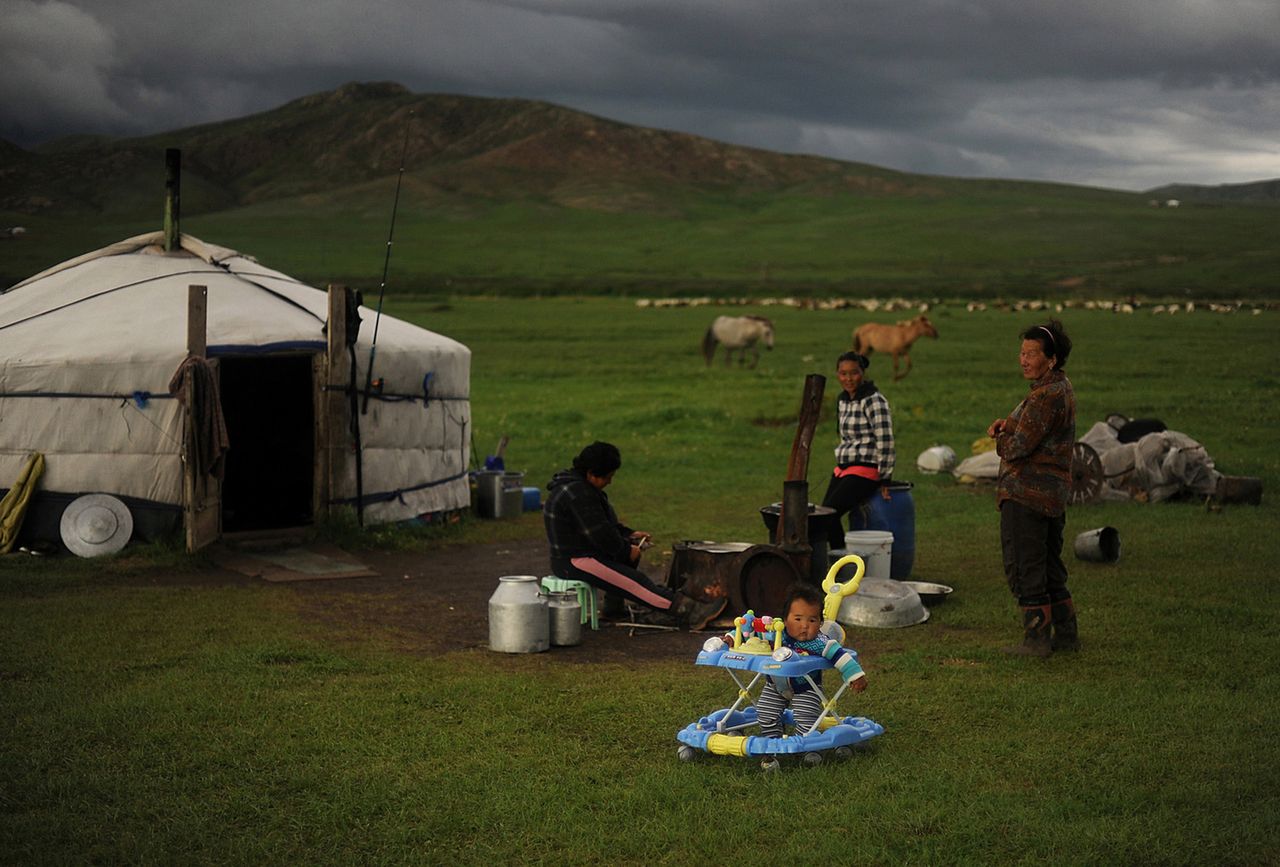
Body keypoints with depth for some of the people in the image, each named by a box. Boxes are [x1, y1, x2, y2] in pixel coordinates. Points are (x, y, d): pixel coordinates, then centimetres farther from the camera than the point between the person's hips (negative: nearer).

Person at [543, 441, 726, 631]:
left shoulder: (578, 485, 14)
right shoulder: (577, 493, -21)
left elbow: (606, 522, 23)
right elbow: (600, 534, -23)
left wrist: (629, 534, 10)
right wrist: (625, 551, -9)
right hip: (574, 562, -11)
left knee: (631, 552, 16)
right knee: (635, 581, -17)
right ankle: (688, 614, -20)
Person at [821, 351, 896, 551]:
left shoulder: (874, 400, -15)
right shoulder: (843, 400, 12)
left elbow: (885, 441, -18)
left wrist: (885, 479, -16)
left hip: (866, 471, -8)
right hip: (842, 469, 8)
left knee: (829, 514, -18)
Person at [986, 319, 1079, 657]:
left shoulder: (1047, 396, -20)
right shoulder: (1062, 388, 13)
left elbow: (1019, 447, -22)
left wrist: (1001, 439, 0)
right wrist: (1009, 424, 4)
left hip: (1026, 493, -10)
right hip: (1054, 492, 10)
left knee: (1024, 567, -2)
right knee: (1050, 567, 18)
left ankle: (1037, 638, 3)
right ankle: (1066, 634, 23)